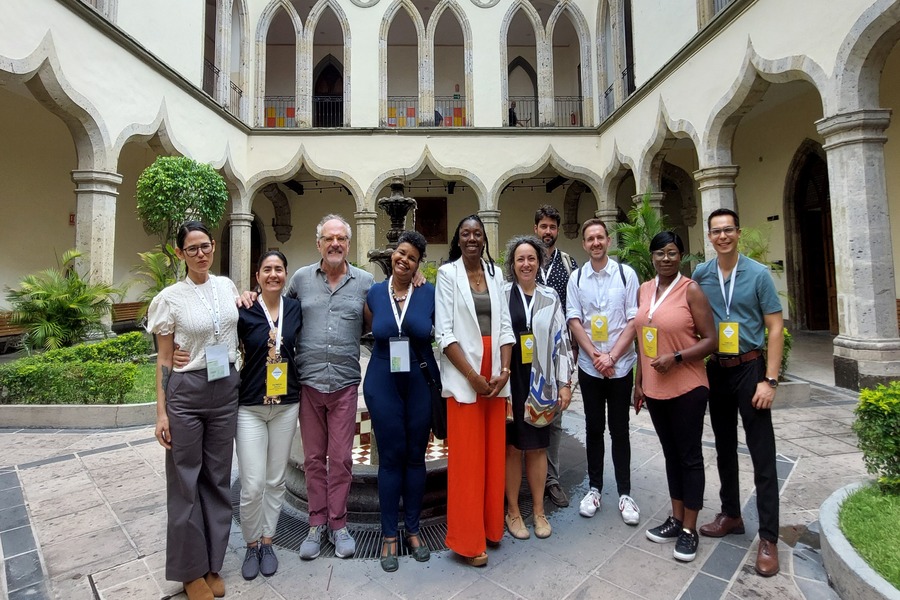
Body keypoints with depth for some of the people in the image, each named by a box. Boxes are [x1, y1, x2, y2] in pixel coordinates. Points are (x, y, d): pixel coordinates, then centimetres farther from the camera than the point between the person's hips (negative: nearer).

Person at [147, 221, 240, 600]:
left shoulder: (226, 286, 5)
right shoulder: (170, 298, -5)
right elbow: (164, 360, -2)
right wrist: (161, 412, -5)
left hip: (226, 389, 3)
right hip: (186, 391, -3)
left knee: (218, 477, 12)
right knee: (185, 479, 7)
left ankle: (213, 563, 29)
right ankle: (190, 569, 26)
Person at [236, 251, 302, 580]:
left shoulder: (296, 309, 1)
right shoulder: (243, 311, -7)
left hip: (286, 405, 3)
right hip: (250, 406, -2)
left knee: (276, 480, 12)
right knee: (252, 485, -1)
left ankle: (267, 542, 33)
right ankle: (251, 545, 26)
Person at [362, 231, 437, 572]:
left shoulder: (430, 293, -5)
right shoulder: (374, 294, 1)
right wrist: (391, 352, 9)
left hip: (421, 384, 0)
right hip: (383, 385, 1)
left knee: (415, 456, 12)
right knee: (390, 457, 9)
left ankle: (413, 529, 31)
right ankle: (389, 535, 26)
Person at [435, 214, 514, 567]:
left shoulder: (495, 273, 10)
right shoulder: (447, 273, -2)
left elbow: (505, 326, 8)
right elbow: (444, 332, -8)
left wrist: (504, 371, -4)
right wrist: (473, 375, -13)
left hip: (495, 373, 4)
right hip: (463, 374, -4)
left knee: (494, 451, 12)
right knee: (466, 456, 3)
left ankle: (491, 525, 31)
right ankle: (468, 539, 18)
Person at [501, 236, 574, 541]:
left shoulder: (550, 298, 7)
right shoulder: (501, 294, -1)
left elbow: (561, 340, 6)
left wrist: (565, 383, 3)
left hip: (540, 383, 2)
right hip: (510, 380, -2)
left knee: (537, 447, 12)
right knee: (512, 446, 7)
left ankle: (539, 511, 29)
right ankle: (513, 511, 25)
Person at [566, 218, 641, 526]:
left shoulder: (626, 274, -3)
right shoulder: (576, 278, 2)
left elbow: (634, 320, -6)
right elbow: (574, 321, -1)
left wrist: (611, 356, -13)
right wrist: (595, 356, -11)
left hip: (620, 365, -1)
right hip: (589, 366, 1)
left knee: (619, 430, 9)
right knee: (593, 428, 12)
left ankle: (625, 494, 23)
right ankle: (594, 488, 26)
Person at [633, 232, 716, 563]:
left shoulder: (690, 290, -9)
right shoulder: (644, 290, 7)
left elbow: (710, 340, -10)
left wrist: (676, 358, -23)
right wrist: (639, 382, 12)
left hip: (687, 388, -5)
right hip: (654, 388, 6)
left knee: (690, 456, 7)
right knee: (671, 454, 16)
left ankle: (690, 529, 21)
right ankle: (676, 518, 31)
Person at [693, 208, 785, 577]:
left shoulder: (758, 274, -7)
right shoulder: (700, 275, 1)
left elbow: (775, 328, -8)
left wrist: (769, 380, -13)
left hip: (749, 368, -3)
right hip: (716, 370, 4)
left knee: (762, 454, 1)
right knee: (724, 448, 15)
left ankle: (768, 538, 13)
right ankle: (731, 514, 32)